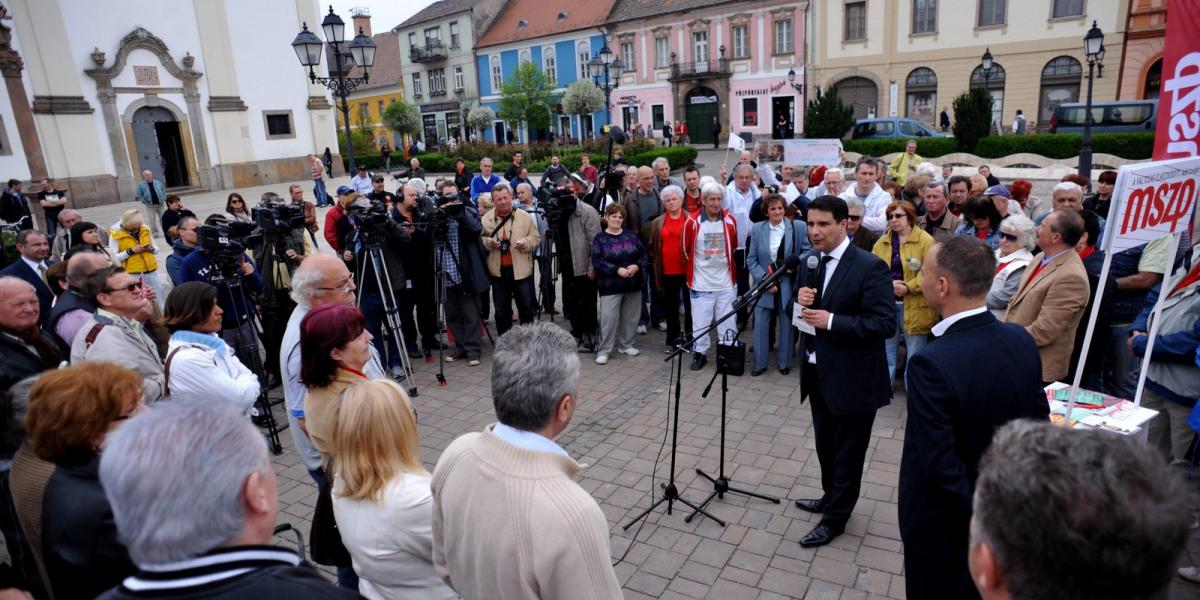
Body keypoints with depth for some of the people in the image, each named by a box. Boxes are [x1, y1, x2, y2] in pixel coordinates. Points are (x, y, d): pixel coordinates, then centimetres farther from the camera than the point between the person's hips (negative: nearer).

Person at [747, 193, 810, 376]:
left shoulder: (799, 227, -3)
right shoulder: (757, 229, 1)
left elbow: (808, 251, 1)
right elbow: (751, 260, 0)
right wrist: (764, 280, -12)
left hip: (788, 285, -1)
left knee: (787, 325, 10)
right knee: (760, 325, 4)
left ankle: (785, 362, 26)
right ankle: (760, 363, 18)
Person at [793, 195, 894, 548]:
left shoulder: (870, 267, -18)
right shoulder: (809, 263, 5)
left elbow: (885, 324, -21)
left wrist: (832, 321, -26)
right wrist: (800, 302, -11)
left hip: (851, 378, -7)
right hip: (817, 372, 7)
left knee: (847, 452, 11)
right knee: (825, 446, 23)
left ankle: (835, 518, 27)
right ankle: (831, 497, 45)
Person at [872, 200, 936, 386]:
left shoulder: (925, 240, -5)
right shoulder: (882, 241, 9)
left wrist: (908, 287, -23)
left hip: (914, 306, -4)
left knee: (915, 354, 6)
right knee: (886, 350, 14)